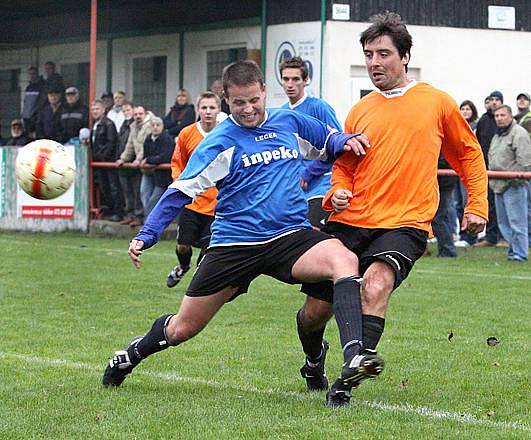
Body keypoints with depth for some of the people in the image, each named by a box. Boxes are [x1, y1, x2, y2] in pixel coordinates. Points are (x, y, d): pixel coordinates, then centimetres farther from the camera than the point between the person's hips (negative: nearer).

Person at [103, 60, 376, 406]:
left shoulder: (289, 122, 9)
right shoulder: (221, 141, -4)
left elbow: (328, 142, 27)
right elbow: (181, 191, -6)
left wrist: (346, 142, 3)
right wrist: (146, 236, -14)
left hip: (291, 235, 2)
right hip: (234, 244, -2)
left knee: (344, 260, -30)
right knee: (183, 328, 5)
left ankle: (355, 357, -23)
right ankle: (133, 354, 38)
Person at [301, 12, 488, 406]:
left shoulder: (437, 102, 6)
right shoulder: (360, 111, 12)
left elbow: (468, 153, 18)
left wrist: (477, 206, 13)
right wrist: (338, 193, -1)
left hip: (404, 223, -4)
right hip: (351, 221, 4)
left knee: (376, 284, -33)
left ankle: (348, 378, -30)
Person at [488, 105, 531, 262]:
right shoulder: (497, 136, 21)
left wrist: (516, 178, -20)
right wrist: (490, 176, 20)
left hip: (514, 185, -10)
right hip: (498, 185, 10)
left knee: (516, 221, -8)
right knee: (503, 222, 12)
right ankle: (513, 248, 20)